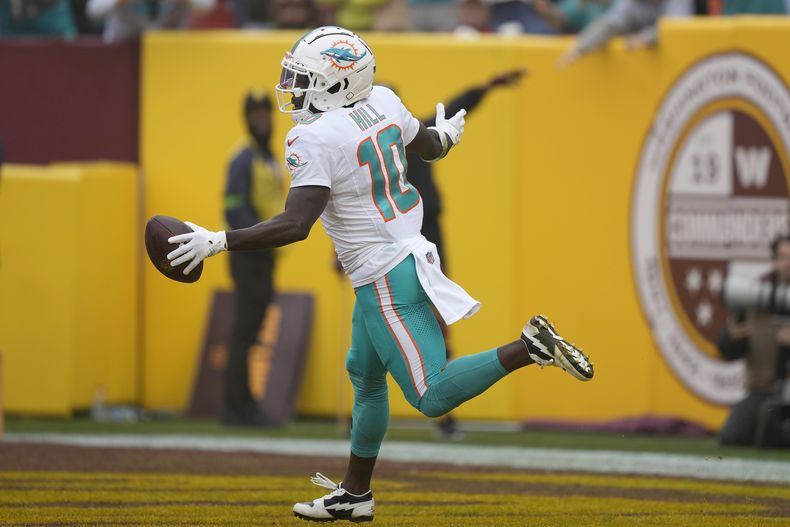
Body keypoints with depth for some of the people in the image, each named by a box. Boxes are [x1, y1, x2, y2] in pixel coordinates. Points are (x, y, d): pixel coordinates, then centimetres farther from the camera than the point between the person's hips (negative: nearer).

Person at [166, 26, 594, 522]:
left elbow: (295, 225, -28)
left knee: (433, 396, -7)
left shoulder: (316, 140, -21)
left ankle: (527, 348, -15)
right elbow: (431, 146, 19)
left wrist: (217, 241, -24)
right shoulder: (382, 102, 1)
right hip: (408, 253, 9)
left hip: (386, 277, -9)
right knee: (365, 374, 20)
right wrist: (448, 132, 44)